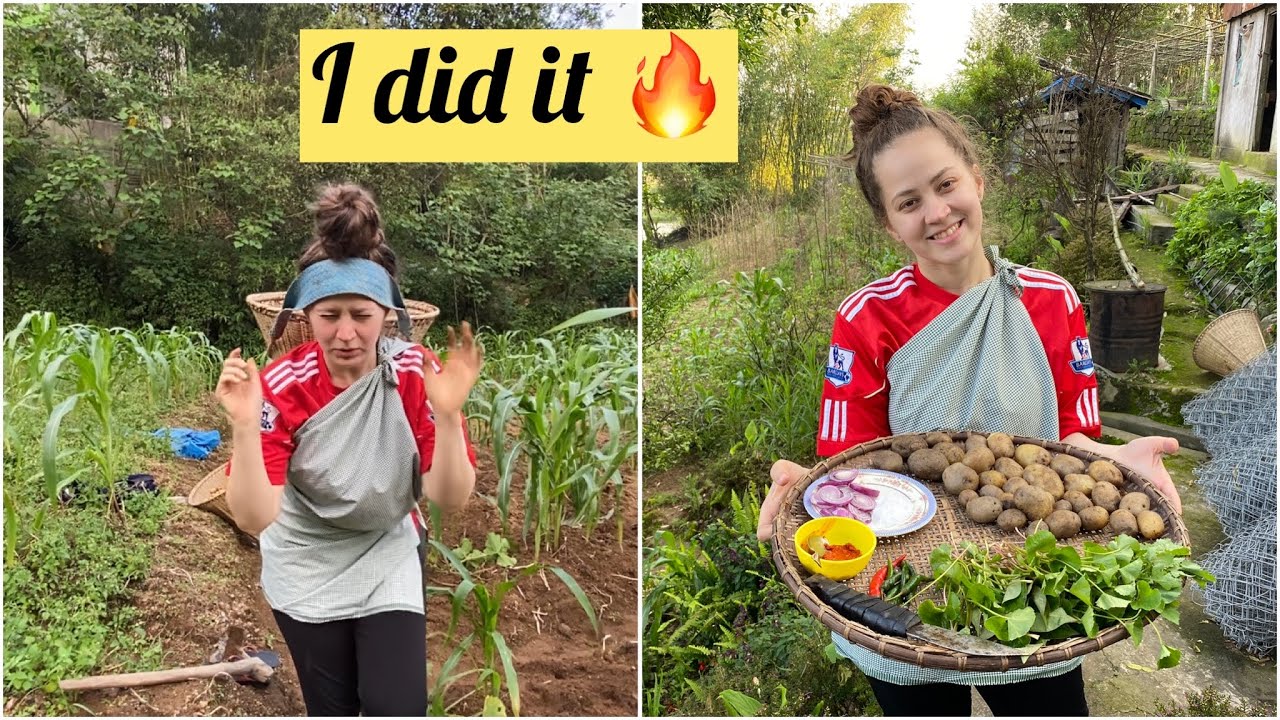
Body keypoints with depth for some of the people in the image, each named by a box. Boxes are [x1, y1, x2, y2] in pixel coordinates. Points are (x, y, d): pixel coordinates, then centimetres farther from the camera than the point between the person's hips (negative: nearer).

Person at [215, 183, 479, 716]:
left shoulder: (418, 373, -19)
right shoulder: (281, 384, -22)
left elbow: (450, 498, -22)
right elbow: (254, 518, -26)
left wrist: (447, 414, -38)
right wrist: (244, 427, -40)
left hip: (388, 559, 0)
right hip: (305, 566, 0)